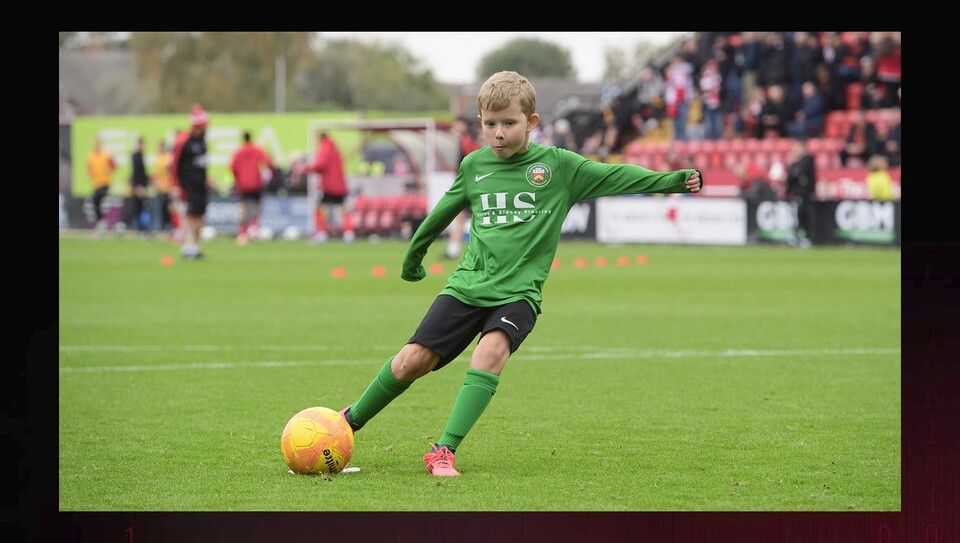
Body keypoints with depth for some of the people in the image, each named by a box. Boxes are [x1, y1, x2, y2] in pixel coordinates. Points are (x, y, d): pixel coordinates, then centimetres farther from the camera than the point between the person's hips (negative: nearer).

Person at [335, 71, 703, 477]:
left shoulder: (558, 165, 0)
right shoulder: (474, 165, 8)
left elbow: (616, 176, -5)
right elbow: (443, 212, 24)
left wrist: (675, 180, -18)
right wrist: (413, 256, 37)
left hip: (518, 292, -2)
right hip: (467, 286, 2)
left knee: (492, 349, -30)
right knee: (413, 360, -5)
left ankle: (445, 450, -28)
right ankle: (352, 419, 20)